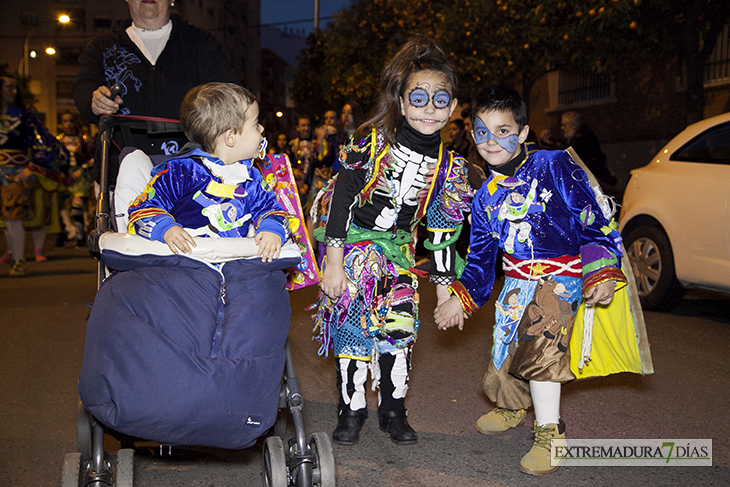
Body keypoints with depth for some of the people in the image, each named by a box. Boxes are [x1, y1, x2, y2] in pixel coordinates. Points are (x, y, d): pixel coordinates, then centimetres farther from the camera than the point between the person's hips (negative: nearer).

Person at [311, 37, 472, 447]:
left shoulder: (449, 166, -3)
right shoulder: (372, 142, -13)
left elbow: (444, 230, 4)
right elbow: (342, 198, -14)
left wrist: (445, 286, 5)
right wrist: (333, 261, -18)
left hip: (400, 252, 3)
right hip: (355, 246, -2)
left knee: (399, 330, -1)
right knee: (352, 328, -3)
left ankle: (393, 412, 16)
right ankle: (352, 410, 12)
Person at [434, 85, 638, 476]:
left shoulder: (554, 166, -9)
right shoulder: (486, 195, 9)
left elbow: (593, 218, -9)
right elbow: (480, 255, 18)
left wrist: (602, 272, -15)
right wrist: (462, 298, 13)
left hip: (563, 276, -6)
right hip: (518, 280, 6)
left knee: (539, 340, -27)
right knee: (506, 349, 8)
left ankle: (549, 433, -15)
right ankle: (511, 407, 42)